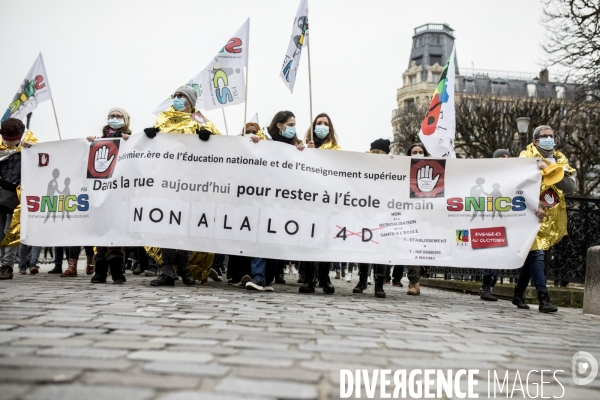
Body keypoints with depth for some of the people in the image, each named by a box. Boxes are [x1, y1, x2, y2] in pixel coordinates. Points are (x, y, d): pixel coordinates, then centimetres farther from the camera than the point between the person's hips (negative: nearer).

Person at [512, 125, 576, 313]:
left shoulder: (560, 159, 12)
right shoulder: (527, 157, -1)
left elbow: (570, 186, -2)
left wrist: (548, 169, -14)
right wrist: (535, 206, -26)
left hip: (551, 218, 5)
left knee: (531, 254, 11)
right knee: (536, 254, -13)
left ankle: (518, 295, 22)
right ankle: (544, 299, -12)